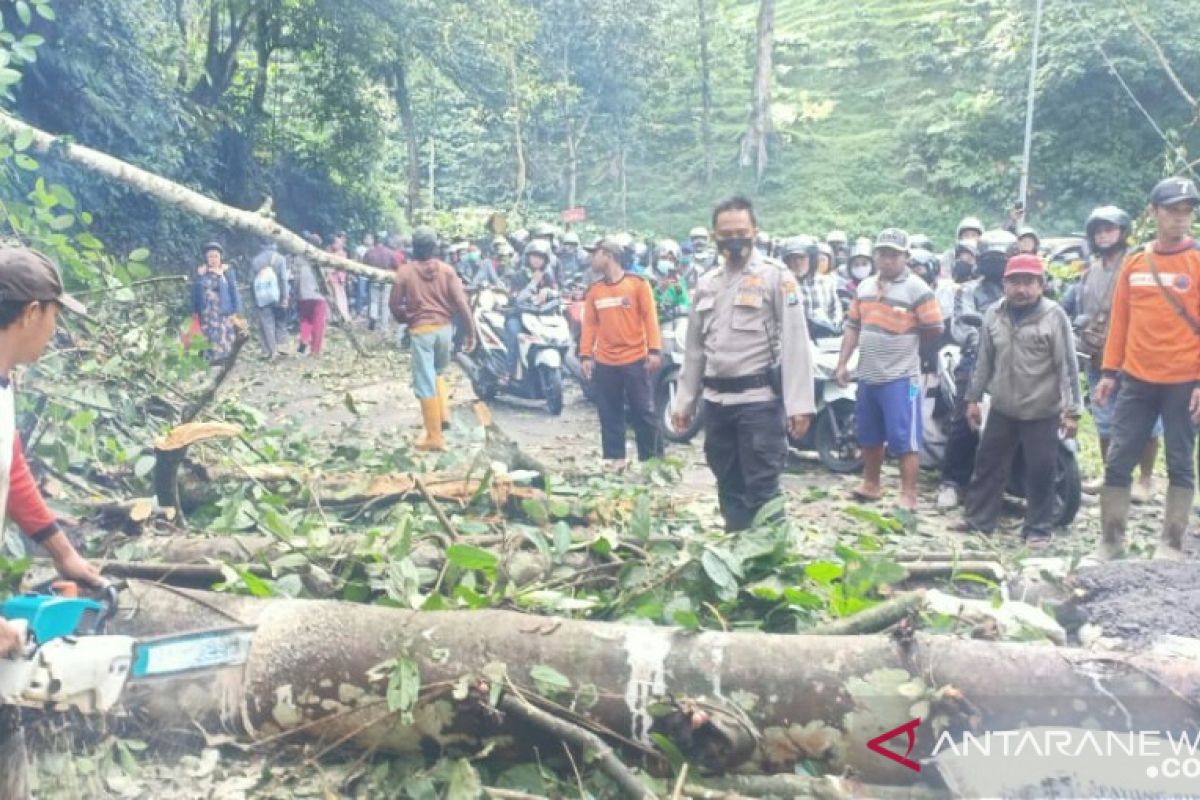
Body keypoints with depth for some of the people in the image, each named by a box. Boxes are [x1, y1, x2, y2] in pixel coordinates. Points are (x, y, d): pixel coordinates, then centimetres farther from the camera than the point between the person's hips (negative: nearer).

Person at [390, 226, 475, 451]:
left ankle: (434, 437, 2)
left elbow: (394, 305, 0)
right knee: (437, 373, 28)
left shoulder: (405, 273, -4)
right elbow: (461, 302, -6)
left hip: (421, 330, -3)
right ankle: (443, 413, 10)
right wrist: (470, 332, 0)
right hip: (444, 328, 3)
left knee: (425, 383, 1)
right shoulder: (446, 270, -1)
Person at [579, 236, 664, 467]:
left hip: (635, 360, -4)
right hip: (604, 363, 4)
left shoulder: (638, 283, -2)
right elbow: (590, 324, 8)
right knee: (609, 413, 8)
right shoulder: (594, 290, 9)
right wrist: (585, 355, 1)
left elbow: (649, 317, -5)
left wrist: (654, 350, -12)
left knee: (644, 412, 0)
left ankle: (653, 459, 7)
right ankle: (614, 457, 17)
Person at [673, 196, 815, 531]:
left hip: (760, 399, -6)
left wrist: (798, 403, -16)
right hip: (716, 400, 6)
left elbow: (795, 343, -10)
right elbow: (694, 348, 17)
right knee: (729, 485, 14)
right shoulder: (707, 283, 13)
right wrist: (684, 400, 14)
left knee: (762, 489, -5)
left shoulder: (776, 276, -5)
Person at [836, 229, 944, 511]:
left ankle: (908, 497, 3)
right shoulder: (865, 287, 11)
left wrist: (907, 345, 1)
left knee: (905, 440, -3)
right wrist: (843, 363, 6)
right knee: (869, 436, 17)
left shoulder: (917, 289, -8)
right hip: (867, 375, 6)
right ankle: (871, 484, 32)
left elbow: (934, 331, -10)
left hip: (901, 377, -6)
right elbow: (853, 327, 13)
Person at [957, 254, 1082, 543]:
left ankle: (1038, 527, 15)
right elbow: (985, 361, 12)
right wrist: (973, 398, 12)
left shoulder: (1054, 316, -10)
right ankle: (977, 518, 24)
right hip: (1002, 409, 5)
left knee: (1040, 472, 2)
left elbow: (1068, 366, -11)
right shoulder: (994, 315, 5)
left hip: (1042, 412, -5)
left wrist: (1072, 410, -14)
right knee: (988, 464, 12)